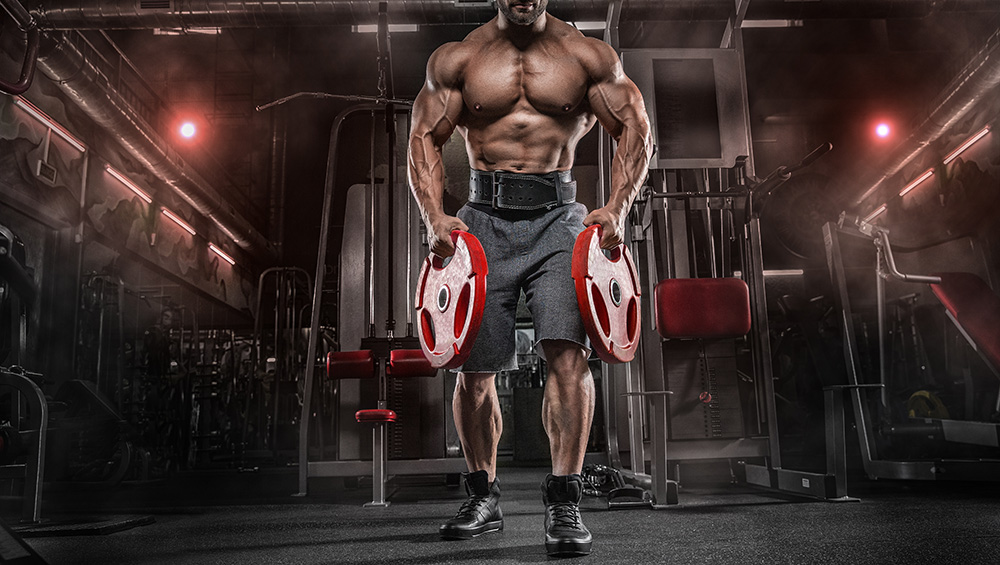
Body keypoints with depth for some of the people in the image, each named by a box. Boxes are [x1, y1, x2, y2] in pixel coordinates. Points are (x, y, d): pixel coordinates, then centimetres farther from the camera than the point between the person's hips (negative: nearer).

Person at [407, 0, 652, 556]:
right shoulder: (455, 60, 10)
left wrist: (616, 209, -10)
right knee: (474, 366, 3)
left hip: (558, 218, -1)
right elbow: (424, 139, 9)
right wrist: (435, 217, -7)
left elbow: (636, 130, 5)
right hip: (484, 219, 1)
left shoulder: (590, 56, 8)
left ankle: (565, 502, -9)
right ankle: (484, 497, 24)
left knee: (567, 349, -20)